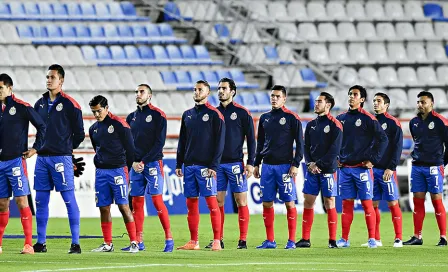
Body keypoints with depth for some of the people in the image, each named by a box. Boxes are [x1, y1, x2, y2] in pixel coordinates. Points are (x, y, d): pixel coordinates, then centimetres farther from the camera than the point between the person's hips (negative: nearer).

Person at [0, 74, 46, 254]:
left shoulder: (21, 107, -7)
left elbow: (41, 125, -3)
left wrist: (36, 148, -5)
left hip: (16, 160, -6)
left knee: (21, 201, -9)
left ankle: (28, 245, -9)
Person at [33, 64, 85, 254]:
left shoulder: (69, 104, -5)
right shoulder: (40, 104, 12)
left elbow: (79, 134, -1)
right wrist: (42, 146, 14)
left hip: (61, 158, -6)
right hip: (42, 158, 6)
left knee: (69, 200, -6)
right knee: (41, 201, 6)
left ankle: (75, 243, -6)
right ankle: (41, 243, 12)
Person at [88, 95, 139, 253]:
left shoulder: (119, 125, -7)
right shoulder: (94, 129, 13)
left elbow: (130, 149, -4)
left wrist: (128, 171, -1)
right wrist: (100, 166, 14)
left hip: (118, 170, -6)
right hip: (101, 172, 6)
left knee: (123, 206, -10)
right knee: (103, 208, 5)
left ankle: (134, 242, -8)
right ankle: (107, 244, 12)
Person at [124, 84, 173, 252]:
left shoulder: (158, 115, -2)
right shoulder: (131, 117, 14)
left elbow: (159, 142, -8)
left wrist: (144, 161, -12)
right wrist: (133, 162, -2)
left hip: (153, 163, -5)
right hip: (136, 165, 5)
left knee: (157, 200, -10)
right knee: (136, 202, 3)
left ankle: (169, 239, -6)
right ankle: (138, 242, 6)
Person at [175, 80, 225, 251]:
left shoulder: (214, 114, -3)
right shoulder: (187, 115, 15)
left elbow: (219, 142, -7)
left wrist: (213, 165, -14)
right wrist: (179, 164, 11)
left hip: (206, 166, -6)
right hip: (189, 165, 6)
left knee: (212, 203, -8)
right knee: (191, 203, 6)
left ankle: (217, 241, -8)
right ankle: (193, 242, 9)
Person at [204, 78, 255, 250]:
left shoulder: (242, 113, -1)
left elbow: (251, 139, -1)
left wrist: (250, 163, -7)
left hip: (235, 163, -4)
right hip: (216, 163, 4)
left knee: (241, 201, -3)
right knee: (217, 201, 1)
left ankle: (243, 240, 0)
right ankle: (218, 240, 6)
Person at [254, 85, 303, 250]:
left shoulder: (292, 118, -2)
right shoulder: (264, 118, 13)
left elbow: (299, 143, -3)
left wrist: (296, 164, -10)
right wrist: (256, 164, 15)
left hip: (285, 166, -5)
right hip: (267, 166, 5)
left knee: (289, 203, -4)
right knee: (267, 203, 3)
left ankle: (291, 241, 0)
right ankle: (270, 241, 9)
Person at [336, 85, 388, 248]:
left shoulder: (368, 119, -5)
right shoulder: (341, 118, 11)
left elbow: (383, 139, -6)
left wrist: (373, 160, -9)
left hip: (362, 168, -5)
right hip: (345, 168, 5)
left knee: (367, 203, -4)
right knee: (346, 204, 6)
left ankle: (372, 239, -1)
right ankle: (344, 239, 8)